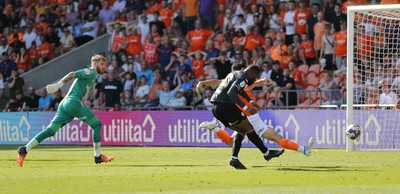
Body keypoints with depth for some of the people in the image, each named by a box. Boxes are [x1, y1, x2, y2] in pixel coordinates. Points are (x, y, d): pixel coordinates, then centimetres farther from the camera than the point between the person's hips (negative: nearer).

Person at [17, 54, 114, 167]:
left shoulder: (90, 75, 28)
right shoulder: (90, 72, -1)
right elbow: (72, 75, -14)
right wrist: (58, 85, -23)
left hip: (64, 104, 9)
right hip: (73, 102, -9)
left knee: (50, 130, 2)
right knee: (96, 124, -1)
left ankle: (25, 150, -7)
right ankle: (98, 156, 1)